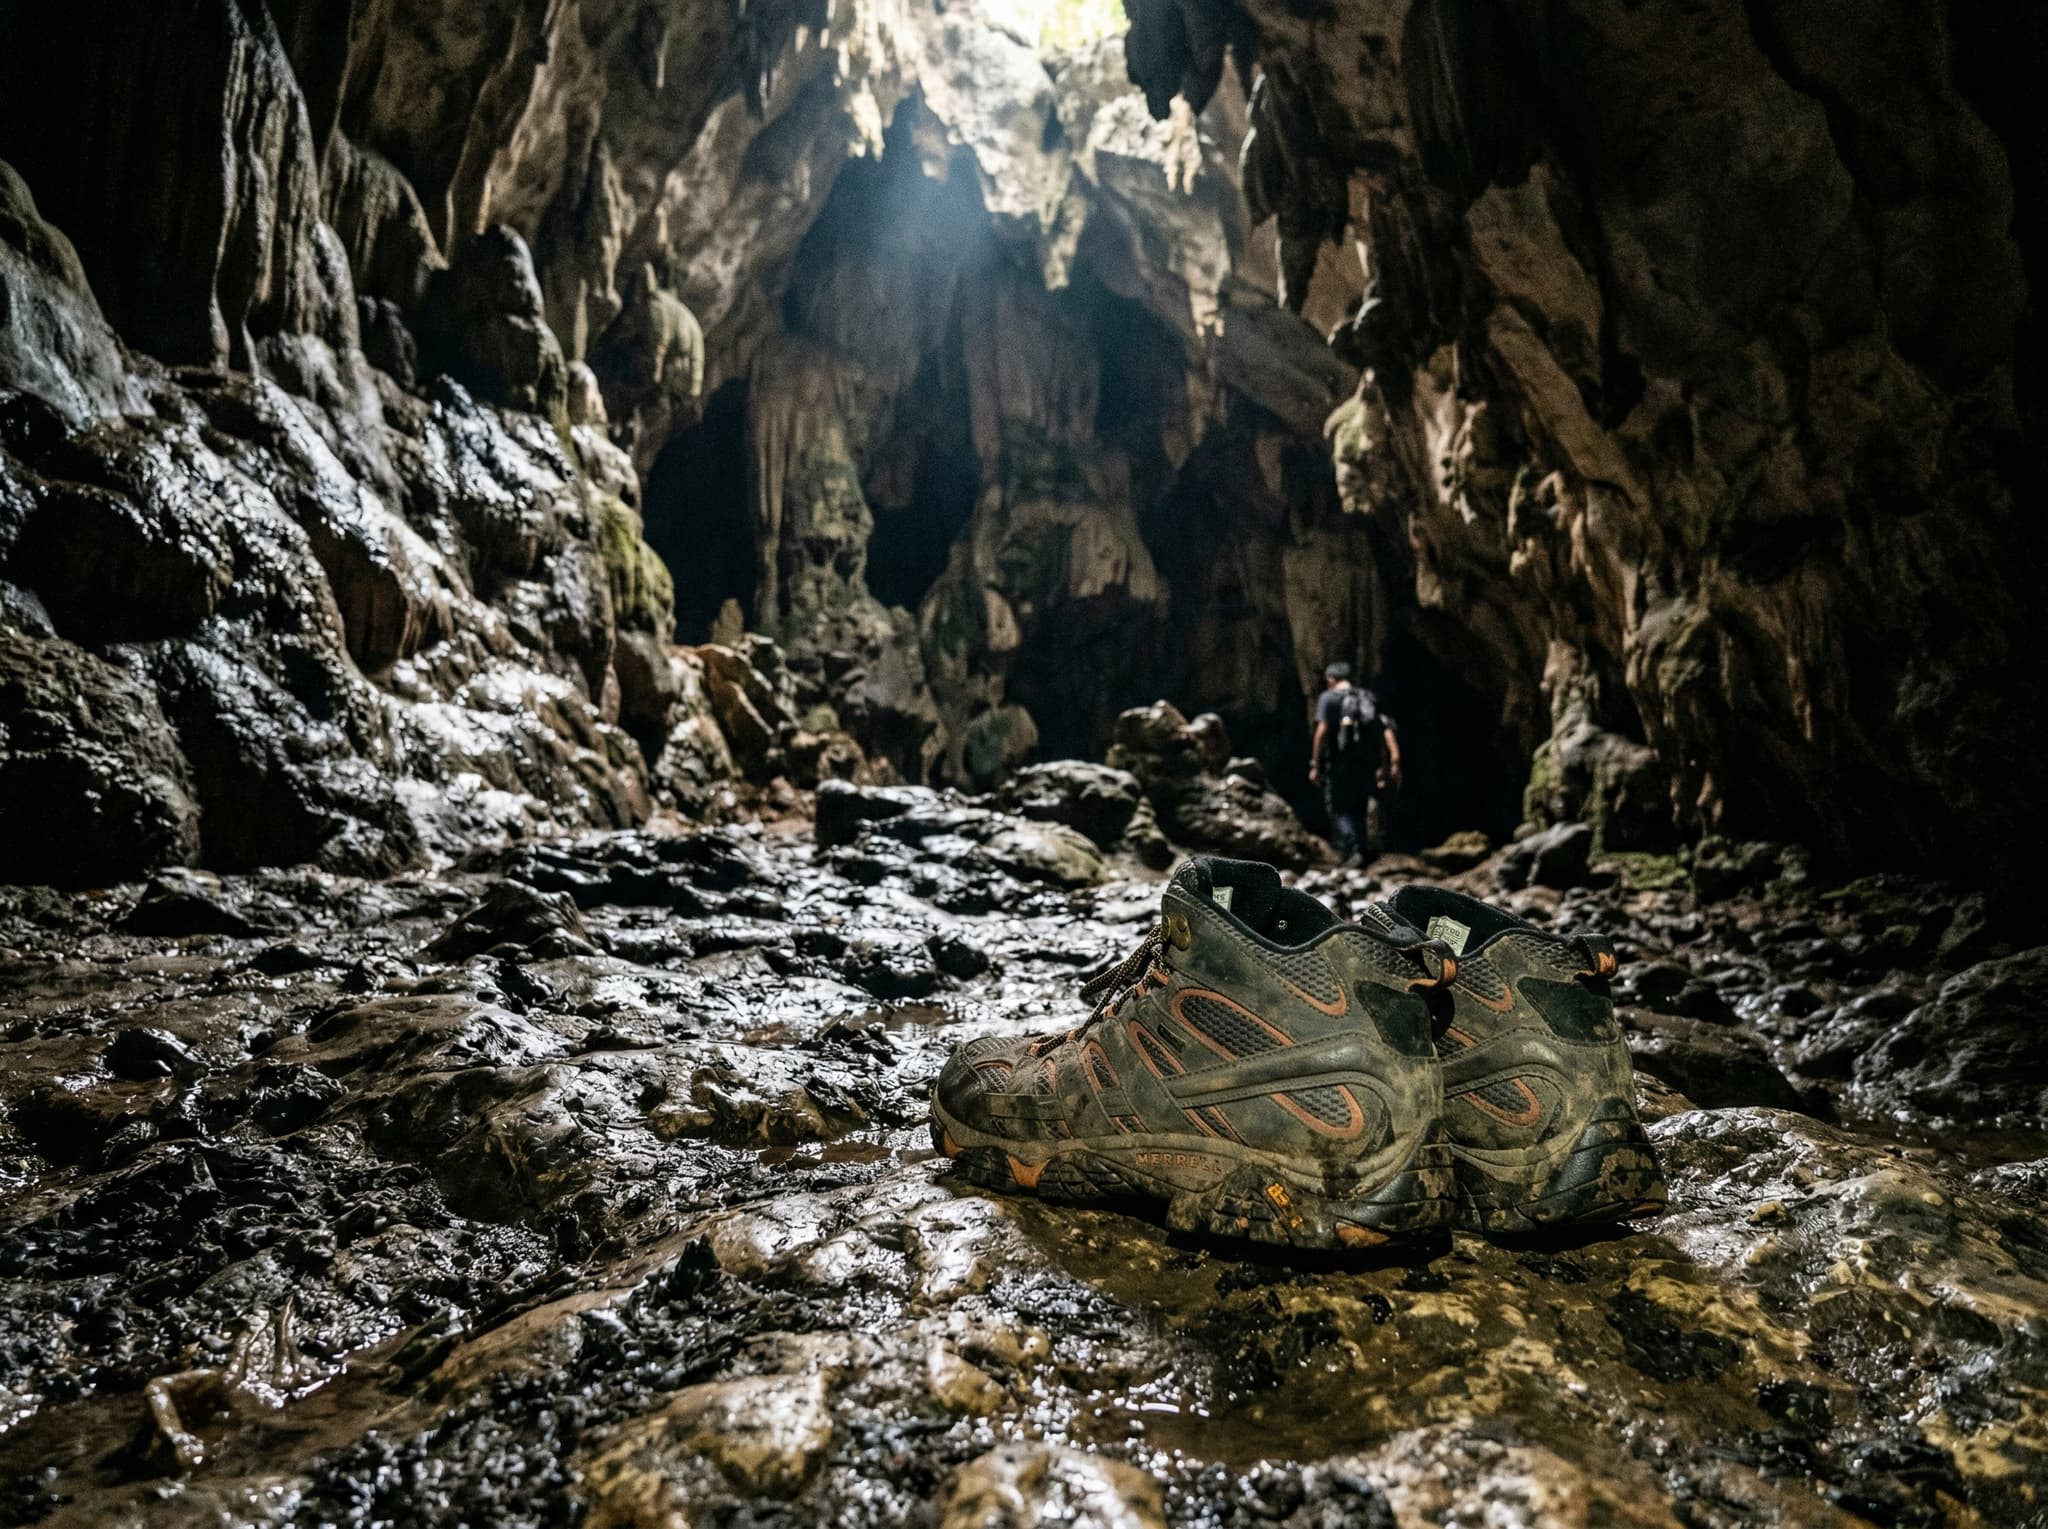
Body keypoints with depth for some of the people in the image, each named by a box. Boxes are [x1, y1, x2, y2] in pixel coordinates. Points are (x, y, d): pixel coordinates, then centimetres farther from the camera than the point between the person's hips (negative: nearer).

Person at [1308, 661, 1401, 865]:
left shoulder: (1328, 698, -1)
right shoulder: (1369, 698, 15)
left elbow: (1322, 731, -12)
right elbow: (1383, 733, 10)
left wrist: (1315, 765, -10)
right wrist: (1383, 766, 13)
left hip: (1341, 762, -5)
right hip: (1367, 762, 5)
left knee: (1340, 809, 1)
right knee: (1358, 809, 17)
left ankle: (1350, 852, -16)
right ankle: (1363, 852, 17)